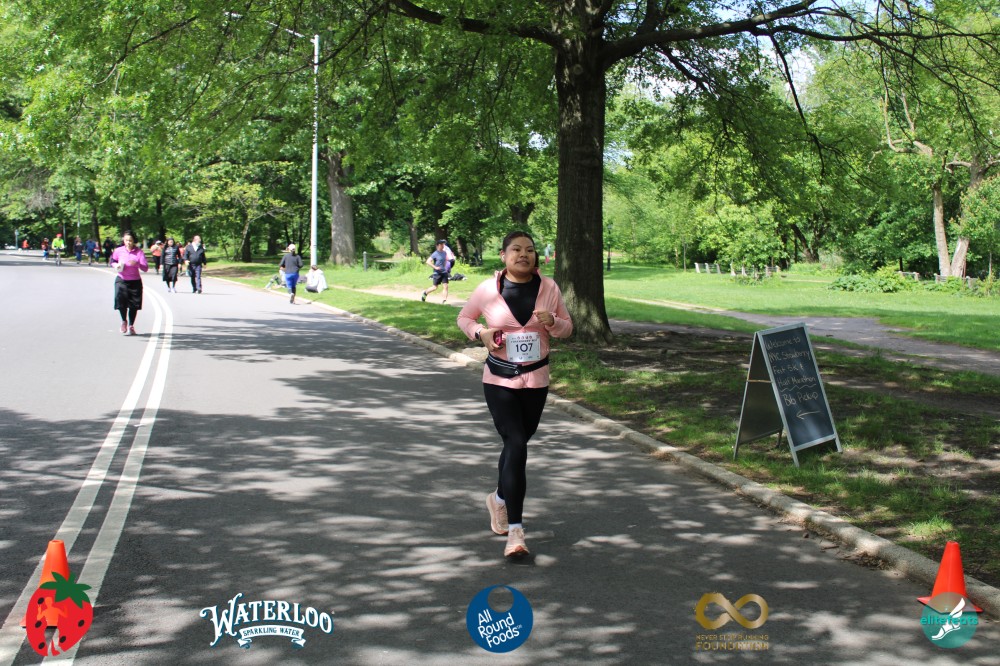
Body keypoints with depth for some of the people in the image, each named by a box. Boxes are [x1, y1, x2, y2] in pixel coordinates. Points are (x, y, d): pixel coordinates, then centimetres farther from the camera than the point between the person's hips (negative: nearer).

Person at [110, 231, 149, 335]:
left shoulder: (139, 252, -6)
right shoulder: (119, 251, -3)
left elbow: (145, 268, -10)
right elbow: (112, 261, 14)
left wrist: (137, 264, -28)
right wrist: (116, 265, -8)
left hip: (135, 281, 0)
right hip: (121, 280, 0)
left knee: (134, 305, 5)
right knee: (120, 300, -17)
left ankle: (131, 326, 26)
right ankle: (124, 321, 12)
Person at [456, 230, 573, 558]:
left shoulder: (549, 287, -1)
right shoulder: (488, 289, -6)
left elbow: (567, 327, 9)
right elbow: (464, 318, 10)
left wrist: (552, 322, -14)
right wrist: (480, 332, -11)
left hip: (536, 380, 3)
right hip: (499, 380, -3)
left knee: (517, 444, 17)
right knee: (516, 444, -16)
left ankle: (499, 499, 45)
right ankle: (515, 530, -15)